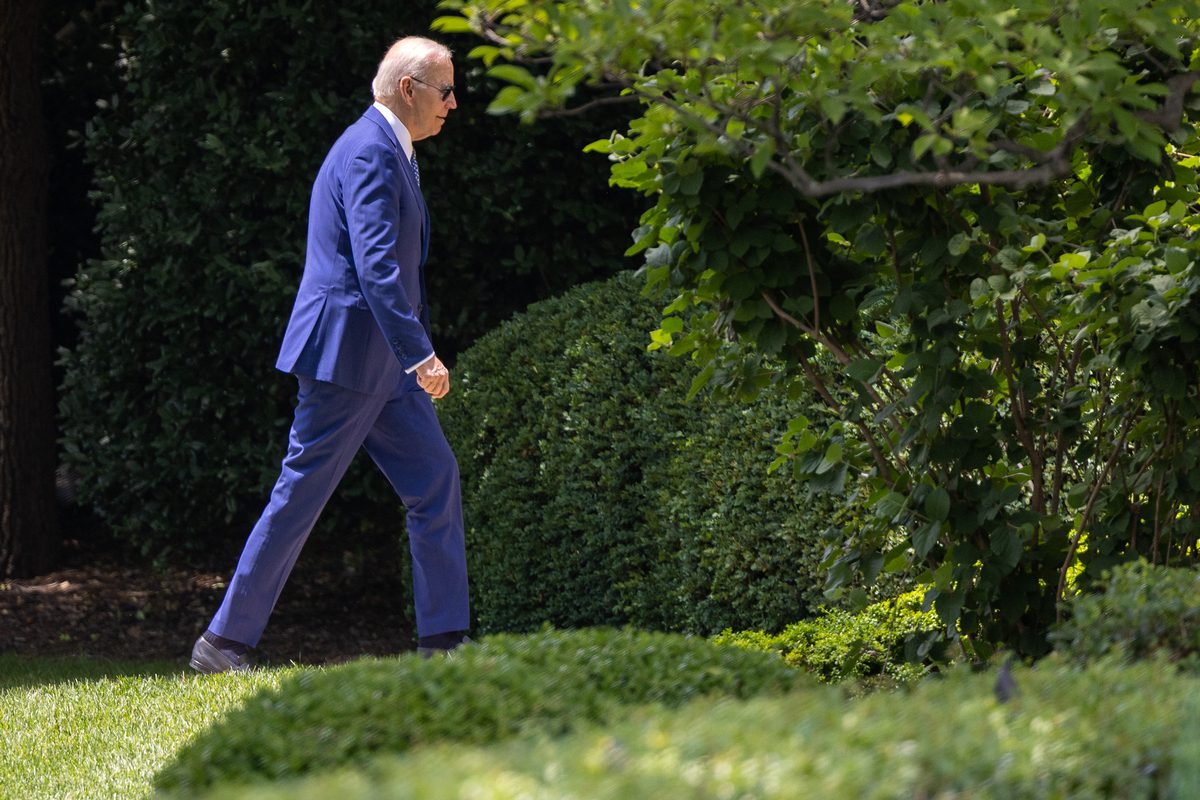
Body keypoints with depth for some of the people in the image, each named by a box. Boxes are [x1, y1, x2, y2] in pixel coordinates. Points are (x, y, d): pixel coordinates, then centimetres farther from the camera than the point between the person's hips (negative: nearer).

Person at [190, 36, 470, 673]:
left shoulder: (390, 151, 17)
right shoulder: (371, 153, -16)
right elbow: (377, 266, -26)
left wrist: (417, 351, 25)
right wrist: (421, 355, -30)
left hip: (380, 358, 10)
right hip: (345, 354, -10)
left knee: (435, 480, 5)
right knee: (300, 497, -4)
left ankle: (444, 638, 6)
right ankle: (225, 642, 3)